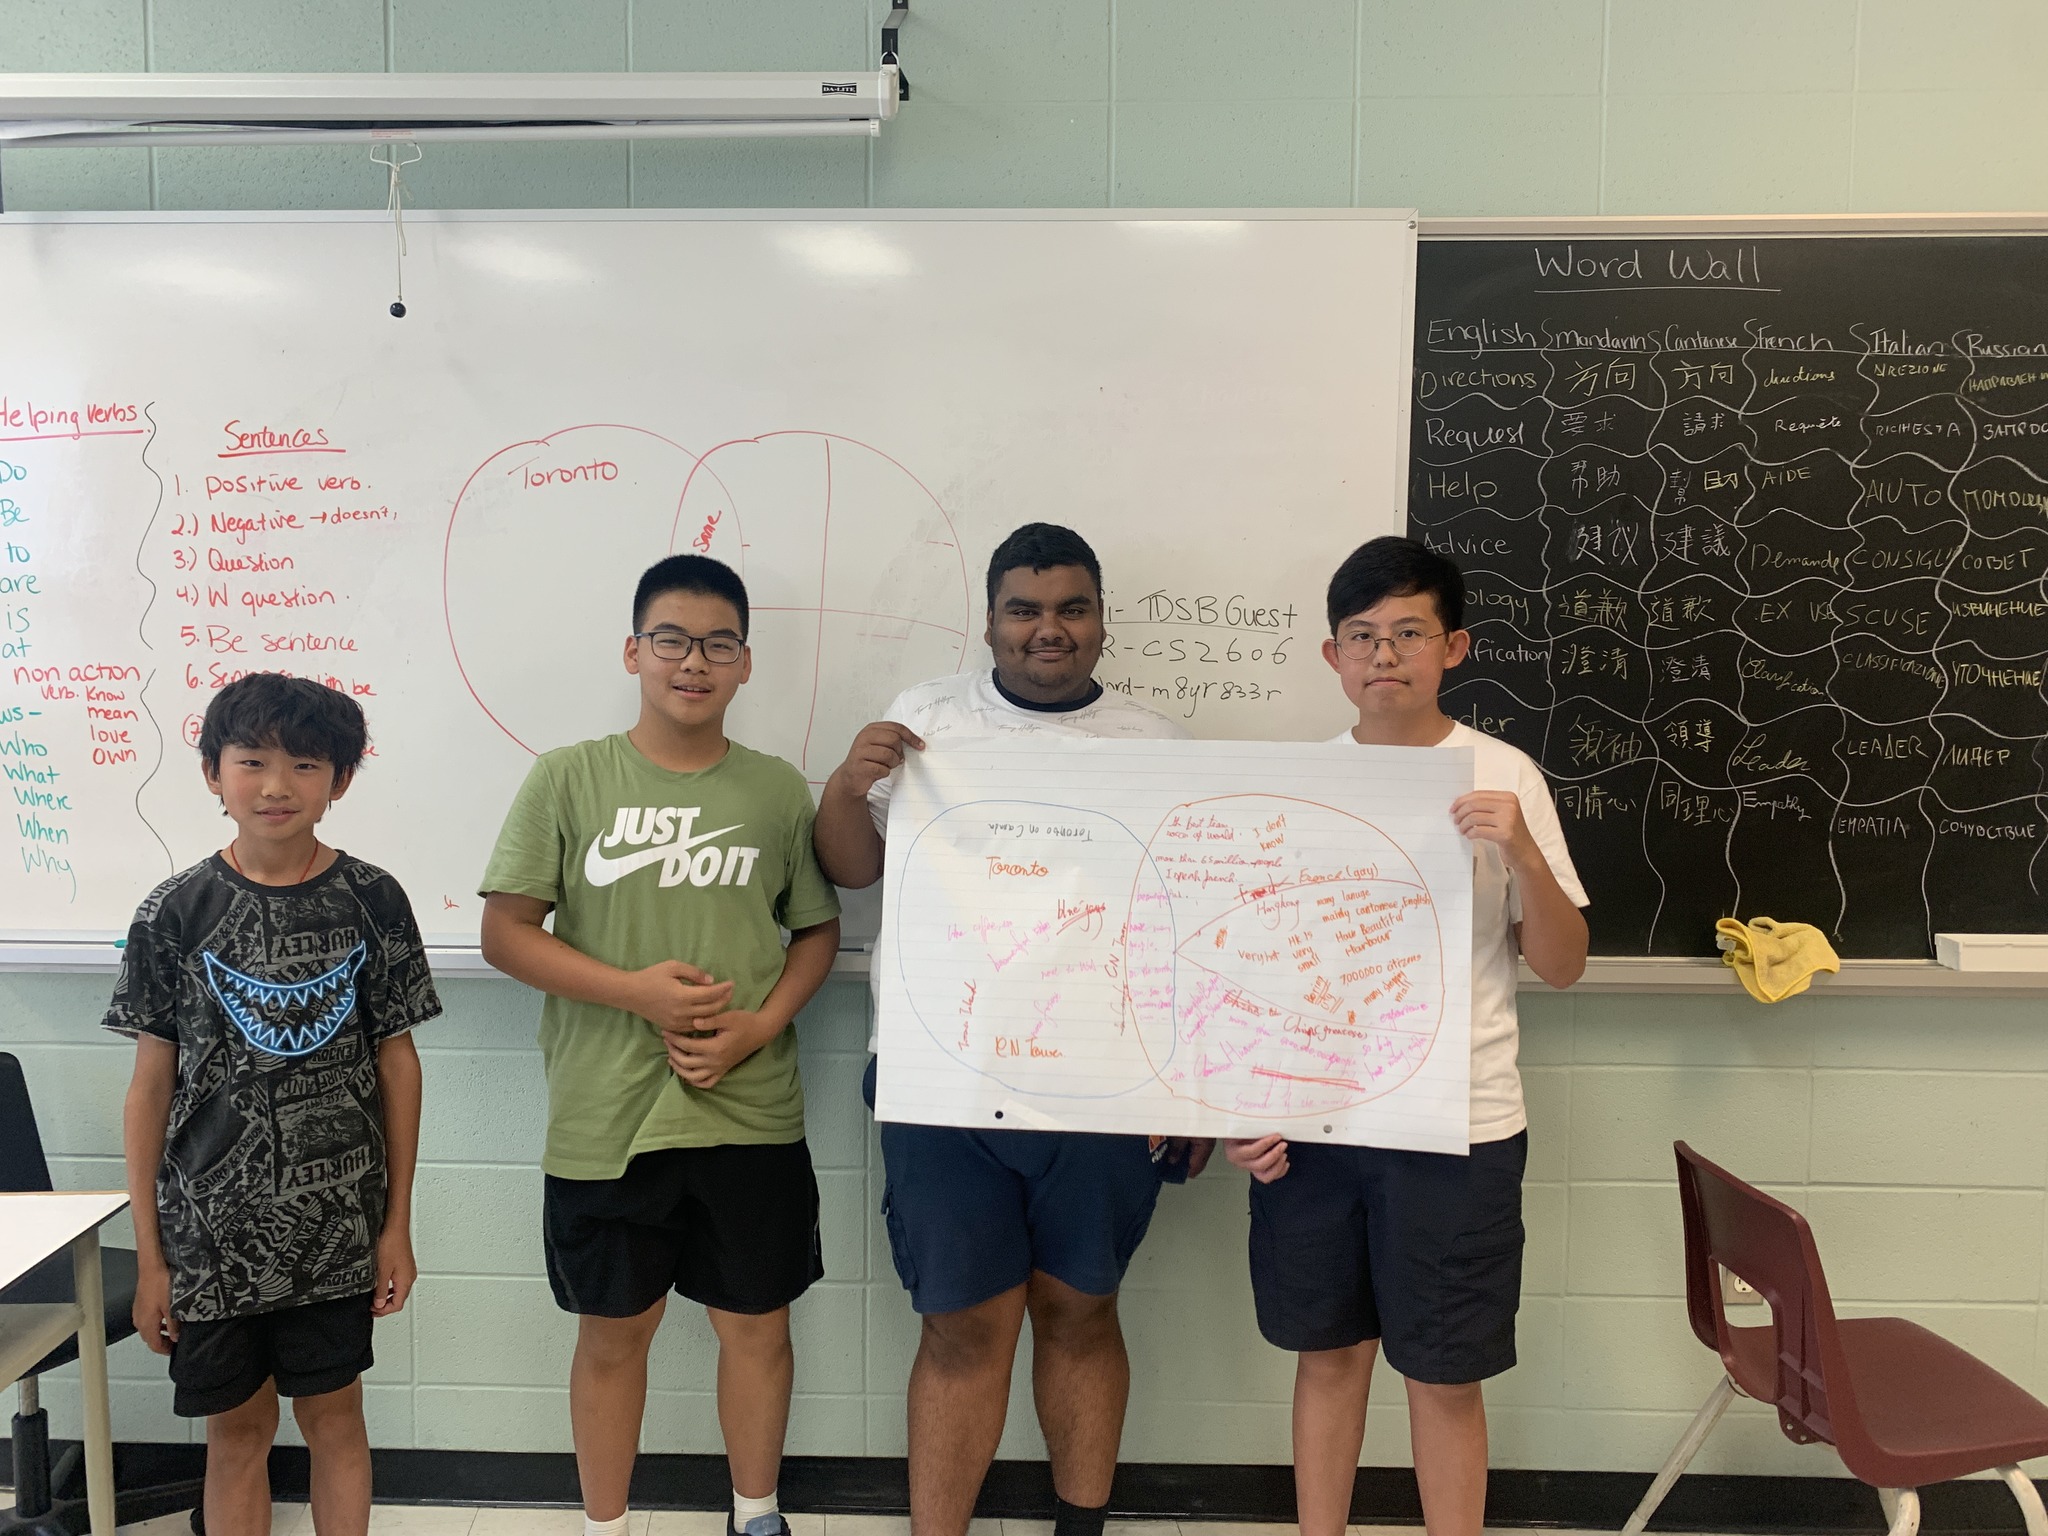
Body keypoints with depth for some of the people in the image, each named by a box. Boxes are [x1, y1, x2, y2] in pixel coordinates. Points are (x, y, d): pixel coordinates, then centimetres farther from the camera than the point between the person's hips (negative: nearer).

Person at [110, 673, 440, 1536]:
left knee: (333, 1411, 13)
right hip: (211, 1226, 0)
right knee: (237, 1425, 13)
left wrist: (398, 1222, 2)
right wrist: (149, 1254, 0)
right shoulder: (174, 913, -5)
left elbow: (396, 1061, 1)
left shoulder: (371, 902, -4)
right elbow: (151, 1084, -1)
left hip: (338, 1223, 0)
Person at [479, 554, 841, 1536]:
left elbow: (817, 930, 7)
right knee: (613, 1333, 14)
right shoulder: (568, 779, -3)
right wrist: (637, 990, -15)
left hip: (749, 1115, 2)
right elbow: (505, 933, -4)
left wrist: (758, 1026, -10)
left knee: (757, 1324, 14)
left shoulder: (778, 790, 3)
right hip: (604, 1118, -1)